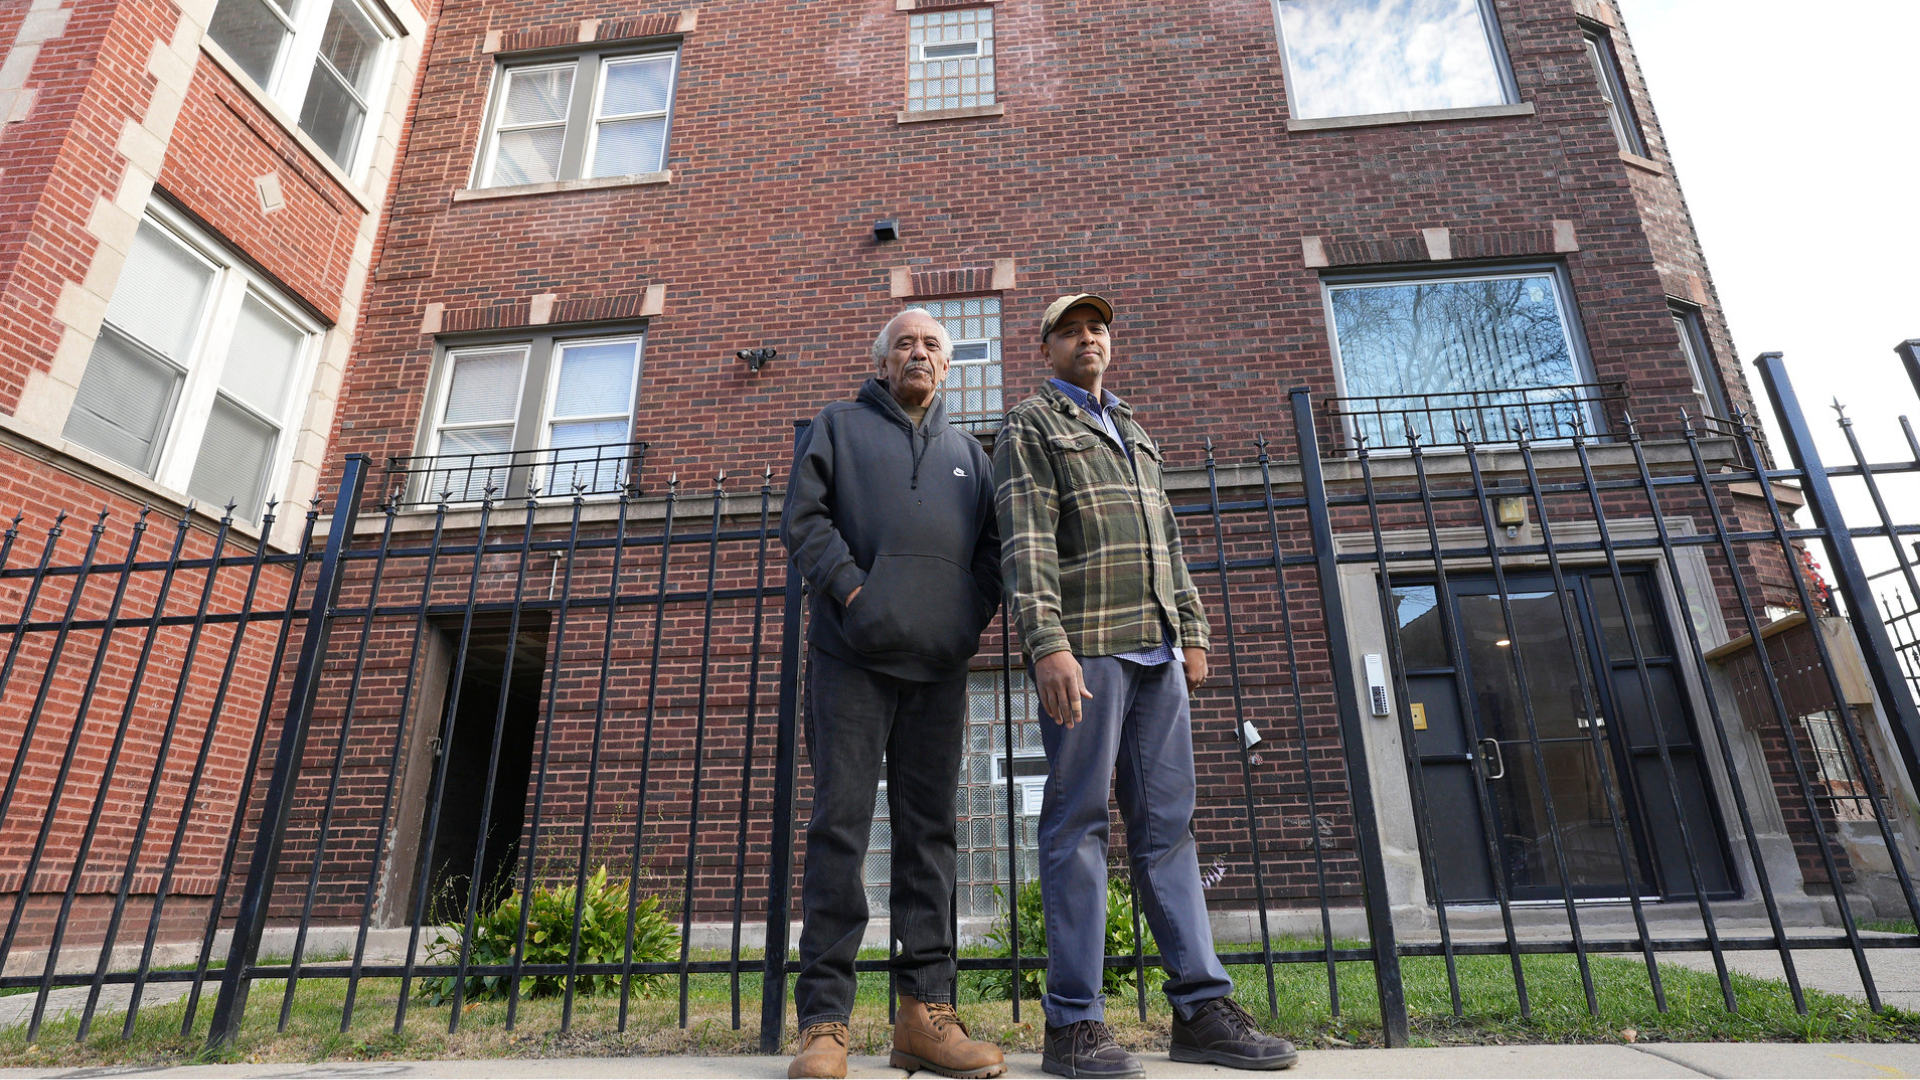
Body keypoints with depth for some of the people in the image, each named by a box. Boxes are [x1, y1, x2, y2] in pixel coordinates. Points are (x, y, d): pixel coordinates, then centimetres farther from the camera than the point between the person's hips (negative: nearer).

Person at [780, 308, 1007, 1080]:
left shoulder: (968, 452, 23)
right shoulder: (838, 426, 14)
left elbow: (991, 545, 17)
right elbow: (803, 517, 2)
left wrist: (973, 617, -1)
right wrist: (853, 590, -11)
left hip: (939, 665, 4)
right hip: (853, 655, -3)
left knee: (929, 830, 3)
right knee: (840, 825, -5)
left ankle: (925, 1013, 10)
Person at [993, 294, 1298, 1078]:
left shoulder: (1134, 433, 27)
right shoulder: (1030, 427, 5)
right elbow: (1025, 543, -8)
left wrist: (1192, 629, 13)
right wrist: (1047, 643, -19)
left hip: (1155, 650, 7)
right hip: (1083, 645, -6)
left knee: (1166, 822, 6)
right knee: (1078, 823, -5)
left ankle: (1201, 1007, 12)